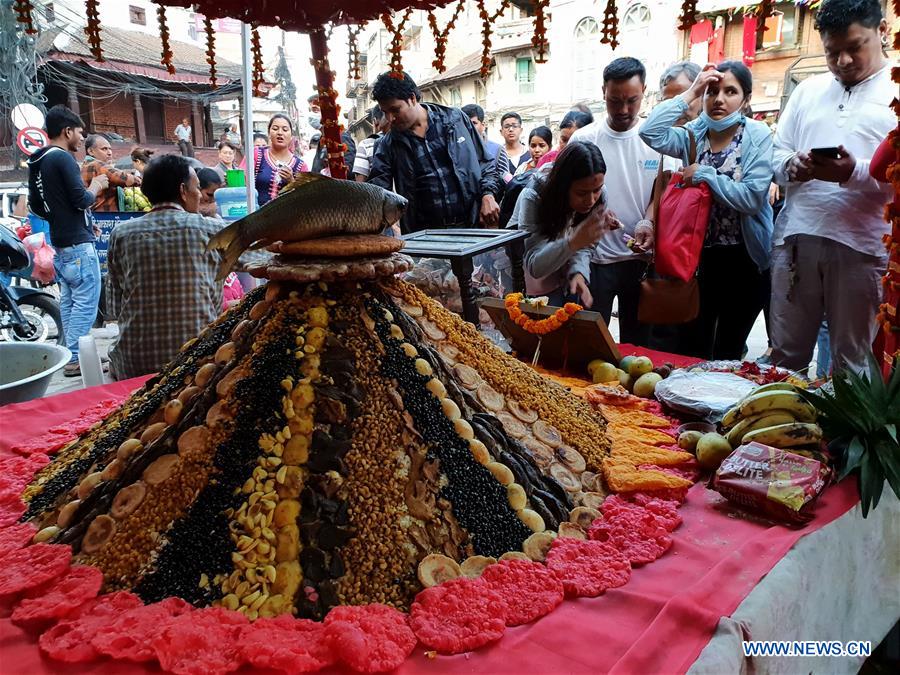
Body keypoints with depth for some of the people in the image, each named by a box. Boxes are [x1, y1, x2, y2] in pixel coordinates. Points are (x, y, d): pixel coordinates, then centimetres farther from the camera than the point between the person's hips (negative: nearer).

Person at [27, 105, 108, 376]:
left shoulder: (36, 162, 15)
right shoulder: (63, 158, -14)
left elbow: (36, 205, 20)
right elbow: (81, 200, -19)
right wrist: (96, 186, 0)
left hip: (59, 241, 10)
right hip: (78, 242, -10)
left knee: (68, 301, 13)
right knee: (86, 302, -7)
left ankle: (72, 353, 19)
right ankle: (75, 359, -6)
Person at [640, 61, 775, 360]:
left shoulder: (757, 136, -8)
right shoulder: (694, 134, 2)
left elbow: (752, 198, -19)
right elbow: (650, 133, -16)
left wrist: (703, 174, -16)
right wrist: (689, 94, -14)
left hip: (743, 259, -3)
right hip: (700, 256, 3)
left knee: (728, 351, 12)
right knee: (690, 351, 10)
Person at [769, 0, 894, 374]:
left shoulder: (895, 92, 3)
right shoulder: (808, 89, 17)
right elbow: (776, 153, 16)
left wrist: (855, 173, -21)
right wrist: (792, 165, -6)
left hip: (862, 246, -3)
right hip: (795, 237, 3)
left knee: (851, 365, 6)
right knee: (784, 356, 8)